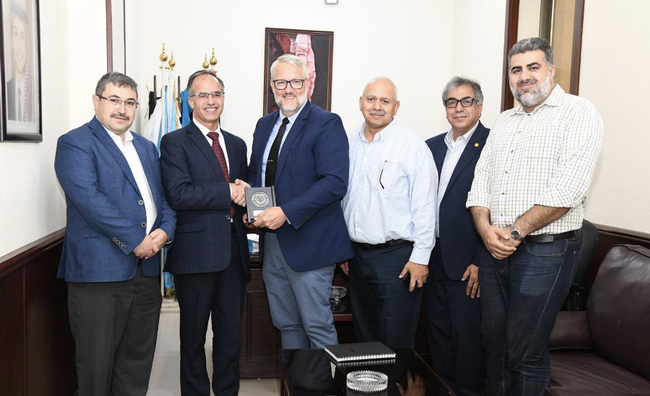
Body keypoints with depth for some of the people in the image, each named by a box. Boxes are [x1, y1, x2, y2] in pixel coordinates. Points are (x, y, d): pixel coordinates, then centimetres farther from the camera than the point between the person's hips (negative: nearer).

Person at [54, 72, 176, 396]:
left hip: (146, 268, 7)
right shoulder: (75, 143, -4)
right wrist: (135, 240, -18)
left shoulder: (146, 147, 18)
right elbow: (89, 199, -17)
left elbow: (163, 195, 16)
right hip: (99, 269, -6)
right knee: (97, 363, 5)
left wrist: (165, 229, -5)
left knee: (138, 360, 15)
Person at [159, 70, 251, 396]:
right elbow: (178, 194, -17)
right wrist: (229, 192, -18)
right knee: (194, 335, 11)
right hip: (197, 252, -5)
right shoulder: (175, 142, -3)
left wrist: (246, 196, -1)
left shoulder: (237, 144, 15)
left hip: (234, 250, 5)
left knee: (230, 333, 15)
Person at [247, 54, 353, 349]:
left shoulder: (327, 124, -10)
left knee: (317, 326, 1)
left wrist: (286, 213, -24)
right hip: (271, 242, 7)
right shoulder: (264, 125, 13)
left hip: (309, 244, -7)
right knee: (286, 324, 19)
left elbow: (334, 182, -20)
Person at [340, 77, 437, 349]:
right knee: (364, 336, 18)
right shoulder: (350, 144, 8)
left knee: (395, 342, 3)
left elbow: (424, 205, -10)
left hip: (396, 255, -5)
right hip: (357, 253, 6)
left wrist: (420, 257, -13)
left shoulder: (412, 145, -8)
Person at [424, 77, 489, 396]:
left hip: (467, 262, -6)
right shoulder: (432, 146, 11)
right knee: (438, 330, 17)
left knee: (467, 333, 5)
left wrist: (482, 262, -16)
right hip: (433, 258, 6)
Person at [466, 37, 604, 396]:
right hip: (494, 249, 6)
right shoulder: (503, 122, 16)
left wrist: (515, 232, -16)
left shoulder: (578, 114, -6)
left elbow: (567, 189, -17)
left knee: (526, 353, 3)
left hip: (544, 251, -6)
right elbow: (481, 182, 11)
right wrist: (486, 229, -6)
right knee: (494, 344, 15)